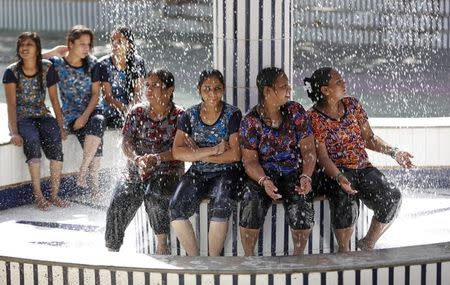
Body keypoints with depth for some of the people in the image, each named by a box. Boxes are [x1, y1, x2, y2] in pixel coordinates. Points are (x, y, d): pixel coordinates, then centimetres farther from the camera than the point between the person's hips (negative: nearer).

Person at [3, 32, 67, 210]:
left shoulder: (47, 68, 3)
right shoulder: (12, 72, -4)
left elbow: (54, 99, 7)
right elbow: (11, 103, -10)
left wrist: (60, 126, -2)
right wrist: (14, 132, -21)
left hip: (42, 116, 2)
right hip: (21, 118, -2)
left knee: (55, 139, -30)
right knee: (32, 140, -35)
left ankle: (54, 194, -27)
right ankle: (38, 195, -32)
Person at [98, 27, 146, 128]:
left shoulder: (138, 62, 0)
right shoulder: (103, 64, -5)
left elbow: (137, 93, -3)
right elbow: (108, 96, -9)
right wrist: (125, 109, -25)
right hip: (111, 115, -2)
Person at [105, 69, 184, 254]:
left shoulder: (179, 116, 1)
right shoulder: (137, 112, 11)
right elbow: (126, 142, 1)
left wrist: (156, 158, -26)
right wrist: (137, 159, -21)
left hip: (167, 172, -3)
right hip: (136, 173, 3)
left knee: (153, 196, -34)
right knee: (117, 206, -18)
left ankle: (162, 246, -20)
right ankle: (111, 250, -4)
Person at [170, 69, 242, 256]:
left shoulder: (233, 115, -3)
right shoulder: (190, 115, 4)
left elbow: (235, 155, -12)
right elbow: (177, 152, -7)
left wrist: (198, 154, -12)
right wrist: (213, 150, -16)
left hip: (226, 172, -3)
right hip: (198, 173, 3)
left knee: (220, 206, -33)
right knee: (176, 207, -23)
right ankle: (194, 258, -10)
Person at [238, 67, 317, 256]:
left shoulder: (296, 111, 0)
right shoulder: (250, 121, -4)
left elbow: (308, 149, -2)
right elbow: (250, 161, -6)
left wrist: (306, 176, -19)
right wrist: (264, 181, -26)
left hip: (294, 173, 1)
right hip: (264, 175, -1)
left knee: (302, 205, -29)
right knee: (251, 204, -31)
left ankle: (298, 256, -7)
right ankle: (249, 258, -12)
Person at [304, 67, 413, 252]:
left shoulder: (352, 105, 10)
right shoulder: (314, 118, -6)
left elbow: (369, 138, 15)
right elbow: (322, 156, -13)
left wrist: (393, 152, 0)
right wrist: (339, 177, -31)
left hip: (363, 168, 5)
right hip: (335, 172, -5)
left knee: (392, 197, -20)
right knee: (345, 197, -37)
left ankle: (368, 243, 0)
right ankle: (343, 250, -18)